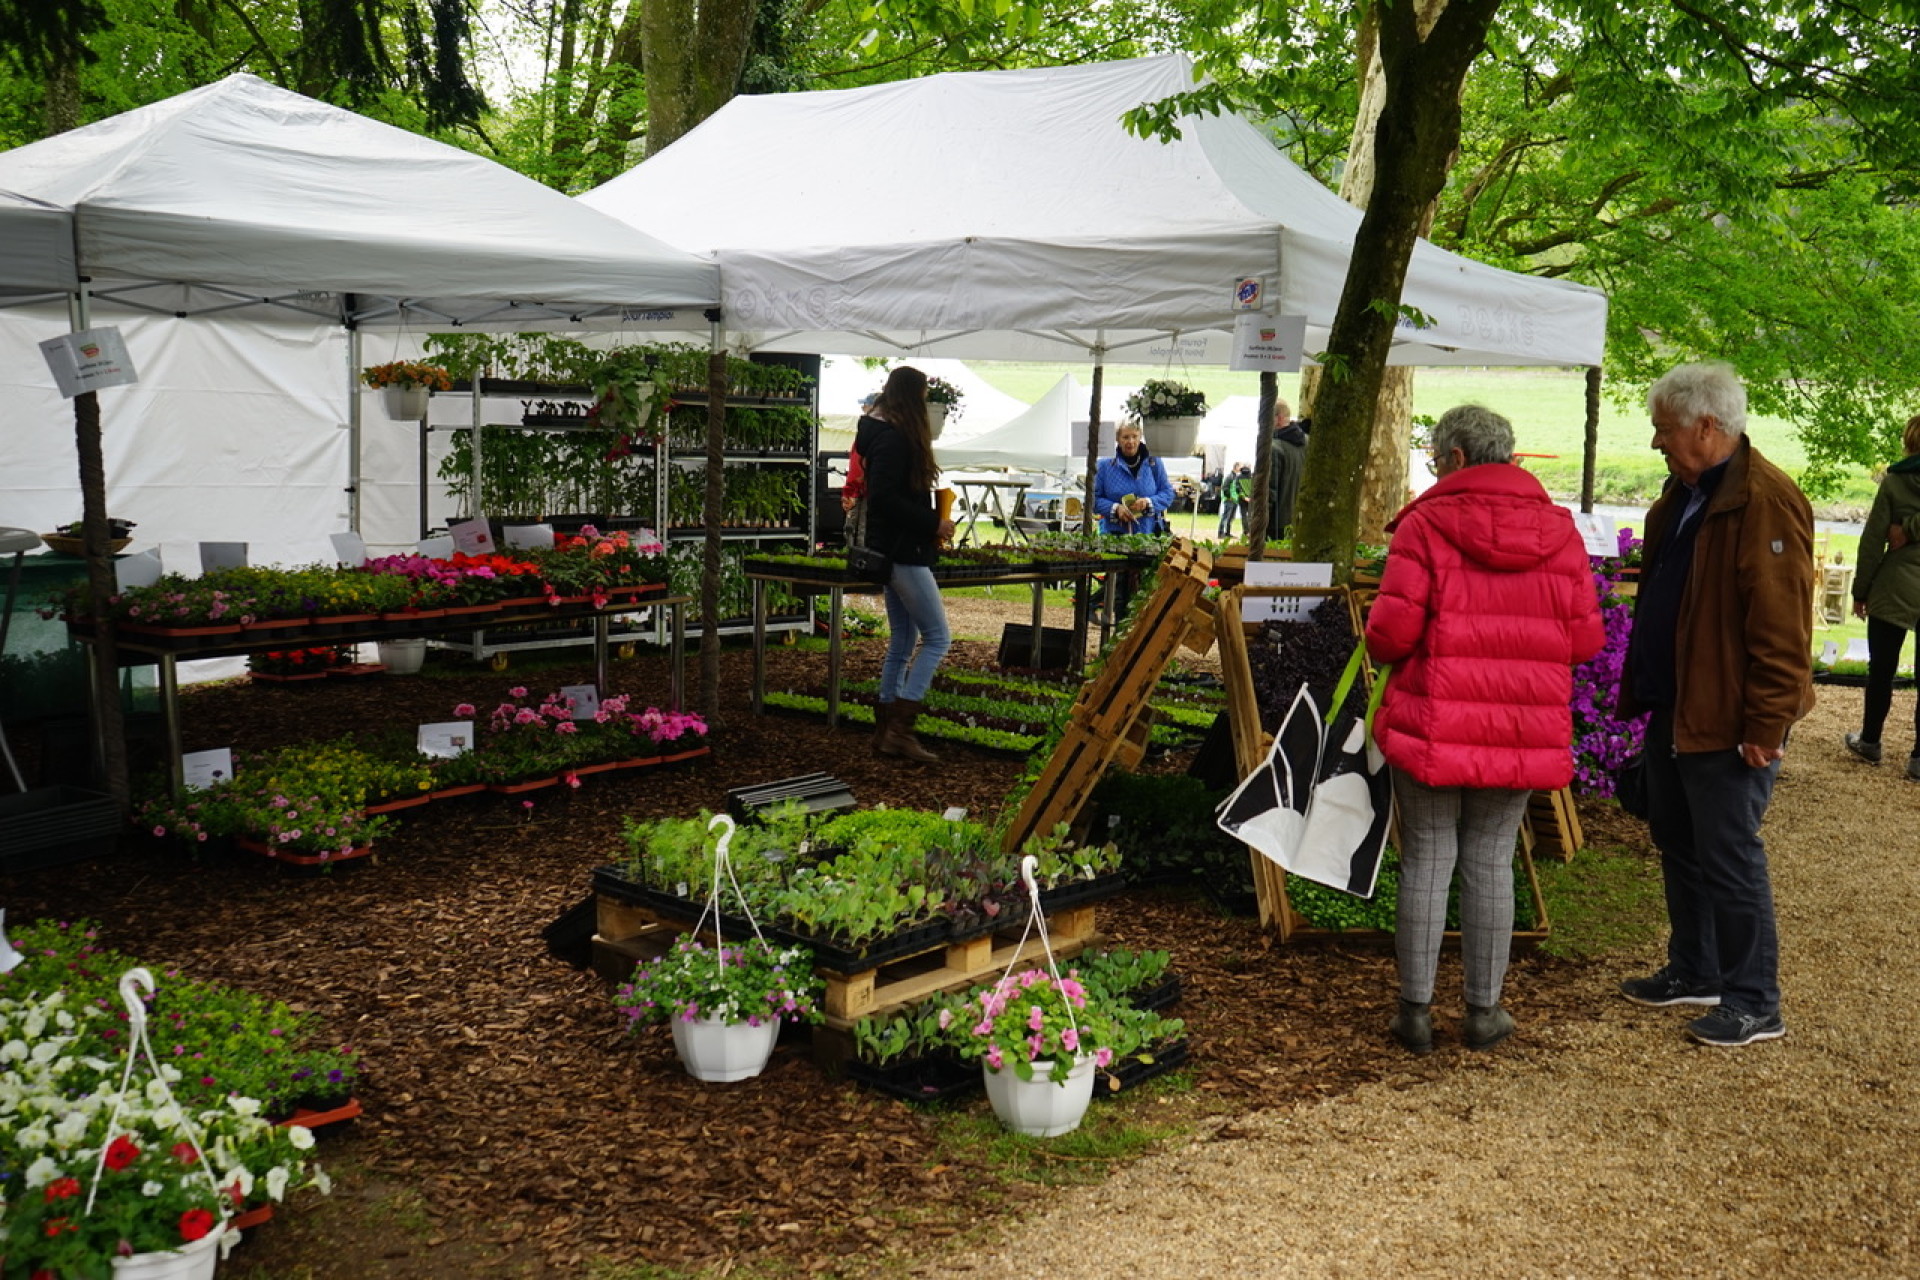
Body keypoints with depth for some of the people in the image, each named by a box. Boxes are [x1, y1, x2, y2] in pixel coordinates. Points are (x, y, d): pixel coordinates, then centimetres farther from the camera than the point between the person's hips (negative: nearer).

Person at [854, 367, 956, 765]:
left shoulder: (882, 431, 14)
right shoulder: (895, 437, -16)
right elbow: (884, 497, -25)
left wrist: (929, 524, 8)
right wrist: (932, 524, -18)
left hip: (892, 549, 10)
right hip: (904, 550, -10)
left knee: (902, 641, 14)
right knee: (937, 637, -6)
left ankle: (886, 731, 17)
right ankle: (900, 729, -8)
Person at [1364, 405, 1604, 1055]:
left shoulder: (1426, 524, -8)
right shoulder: (1559, 530, 3)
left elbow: (1391, 630, -14)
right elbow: (1586, 637, 2)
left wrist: (1379, 644, 9)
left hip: (1432, 726, -3)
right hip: (1524, 731, 3)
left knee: (1426, 861, 7)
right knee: (1490, 864, 12)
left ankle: (1415, 1009, 14)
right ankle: (1483, 1010, 20)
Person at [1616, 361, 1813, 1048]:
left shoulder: (1764, 502, -20)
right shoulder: (1684, 492, 12)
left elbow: (1781, 627, -23)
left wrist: (1767, 723, -23)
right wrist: (1641, 689, 18)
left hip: (1728, 721, -10)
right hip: (1673, 709, 10)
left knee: (1728, 858, -2)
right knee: (1677, 843, 18)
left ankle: (1753, 1004, 10)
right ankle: (1692, 972, 33)